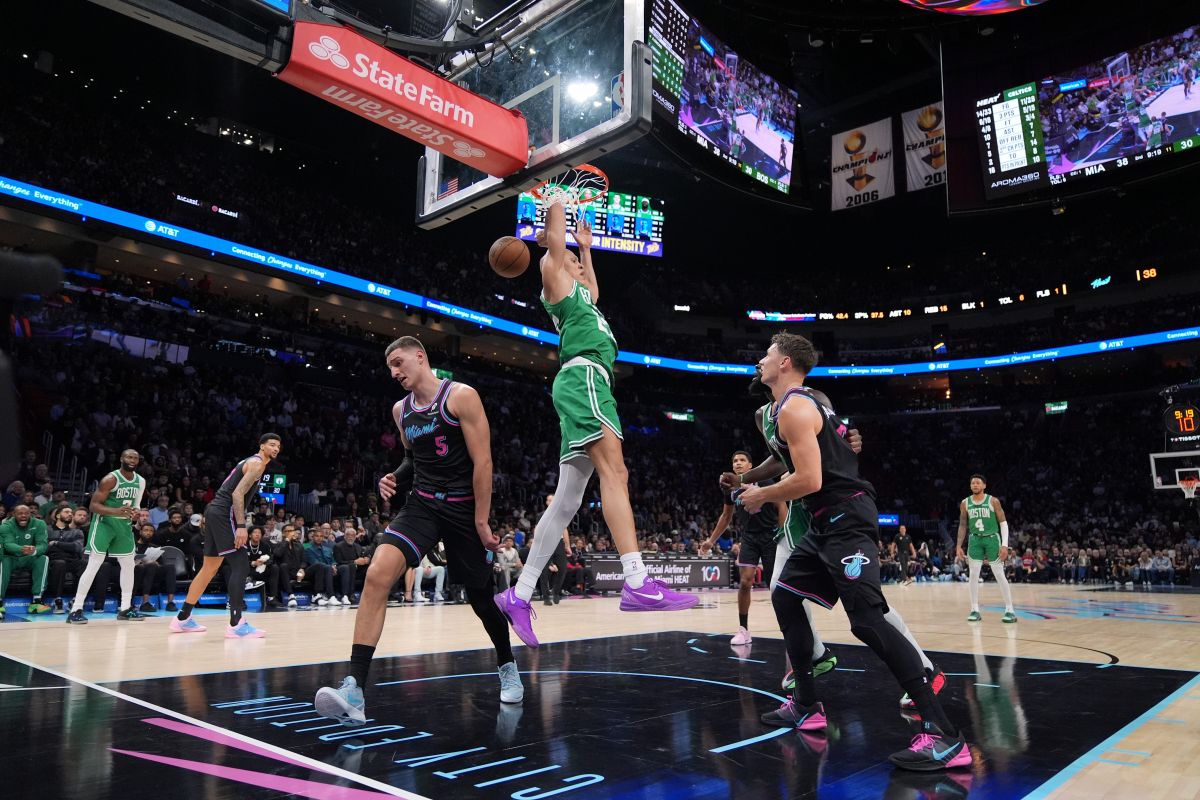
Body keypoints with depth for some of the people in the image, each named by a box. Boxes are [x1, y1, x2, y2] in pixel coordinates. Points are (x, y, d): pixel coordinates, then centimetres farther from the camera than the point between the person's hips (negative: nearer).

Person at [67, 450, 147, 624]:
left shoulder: (141, 482, 3)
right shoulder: (111, 479, -17)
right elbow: (93, 506, -19)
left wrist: (136, 512, -8)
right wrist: (116, 511, -34)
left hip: (124, 524, 7)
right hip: (104, 522, -7)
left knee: (129, 564, 7)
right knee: (94, 565, -13)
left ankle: (125, 608, 15)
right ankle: (76, 610, -7)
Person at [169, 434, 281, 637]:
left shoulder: (250, 461, 23)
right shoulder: (257, 463, -8)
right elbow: (237, 494, -19)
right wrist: (241, 526, -25)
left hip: (215, 511, 11)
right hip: (224, 513, -11)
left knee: (210, 567, 18)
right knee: (241, 565, -12)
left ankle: (182, 619, 27)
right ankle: (236, 624, -15)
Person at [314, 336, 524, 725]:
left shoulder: (461, 396, -10)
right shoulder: (401, 410, 9)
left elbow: (482, 462, -12)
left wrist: (481, 522, -14)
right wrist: (396, 478, 3)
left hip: (463, 509, -4)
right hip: (421, 504, 4)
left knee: (481, 598, 9)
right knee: (376, 576, -20)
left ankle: (508, 667, 37)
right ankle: (354, 690, -20)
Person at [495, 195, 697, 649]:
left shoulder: (579, 293, 35)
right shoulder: (556, 280, 13)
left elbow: (594, 291, 56)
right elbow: (554, 241, 4)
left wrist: (586, 247, 56)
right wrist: (555, 205, 19)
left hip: (587, 384, 9)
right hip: (583, 377, -9)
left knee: (566, 502, 3)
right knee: (615, 472, -25)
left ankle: (519, 595, 3)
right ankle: (637, 582, -37)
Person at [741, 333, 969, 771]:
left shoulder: (793, 408, -13)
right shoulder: (806, 403, 19)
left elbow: (808, 480, -22)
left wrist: (760, 496, -7)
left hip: (845, 519, -11)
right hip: (829, 521, 11)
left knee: (867, 621, -17)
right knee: (786, 596, 15)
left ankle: (945, 736, -14)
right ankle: (806, 706, 22)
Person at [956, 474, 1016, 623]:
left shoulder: (993, 501, -6)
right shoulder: (965, 503, 3)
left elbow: (1003, 522, -6)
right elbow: (962, 525, 10)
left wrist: (1005, 544, -14)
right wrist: (959, 545, 4)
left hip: (992, 539, -3)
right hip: (975, 540, 3)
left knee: (999, 575, -3)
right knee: (973, 575, -1)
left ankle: (1010, 610, 3)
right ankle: (975, 610, 6)